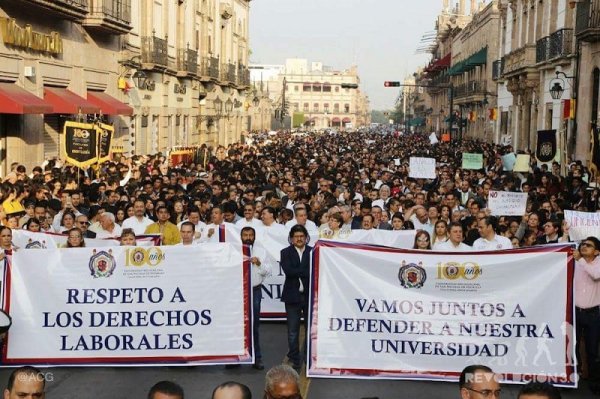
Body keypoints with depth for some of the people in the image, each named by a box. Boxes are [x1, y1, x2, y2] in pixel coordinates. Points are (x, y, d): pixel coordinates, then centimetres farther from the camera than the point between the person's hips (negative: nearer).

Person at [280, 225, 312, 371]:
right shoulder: (285, 253, 2)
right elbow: (288, 271, -13)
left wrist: (298, 273, -16)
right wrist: (307, 272, -16)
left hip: (310, 295, 0)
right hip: (293, 296, 0)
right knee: (293, 331, 5)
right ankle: (295, 359, 13)